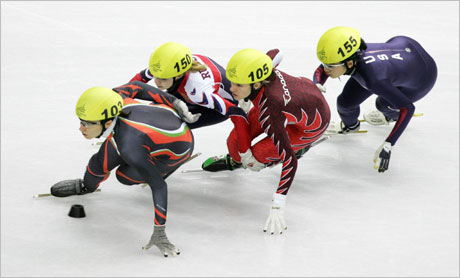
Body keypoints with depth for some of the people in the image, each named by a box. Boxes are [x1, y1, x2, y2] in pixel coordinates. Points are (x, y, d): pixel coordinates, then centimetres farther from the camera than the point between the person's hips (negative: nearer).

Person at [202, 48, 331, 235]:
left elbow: (289, 160, -43)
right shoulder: (260, 72, -27)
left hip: (312, 125, -6)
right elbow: (275, 53, -1)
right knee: (236, 141, -4)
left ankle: (301, 146, 11)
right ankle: (233, 160, 32)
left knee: (255, 157, -17)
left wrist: (277, 207, -46)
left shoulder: (269, 108, -44)